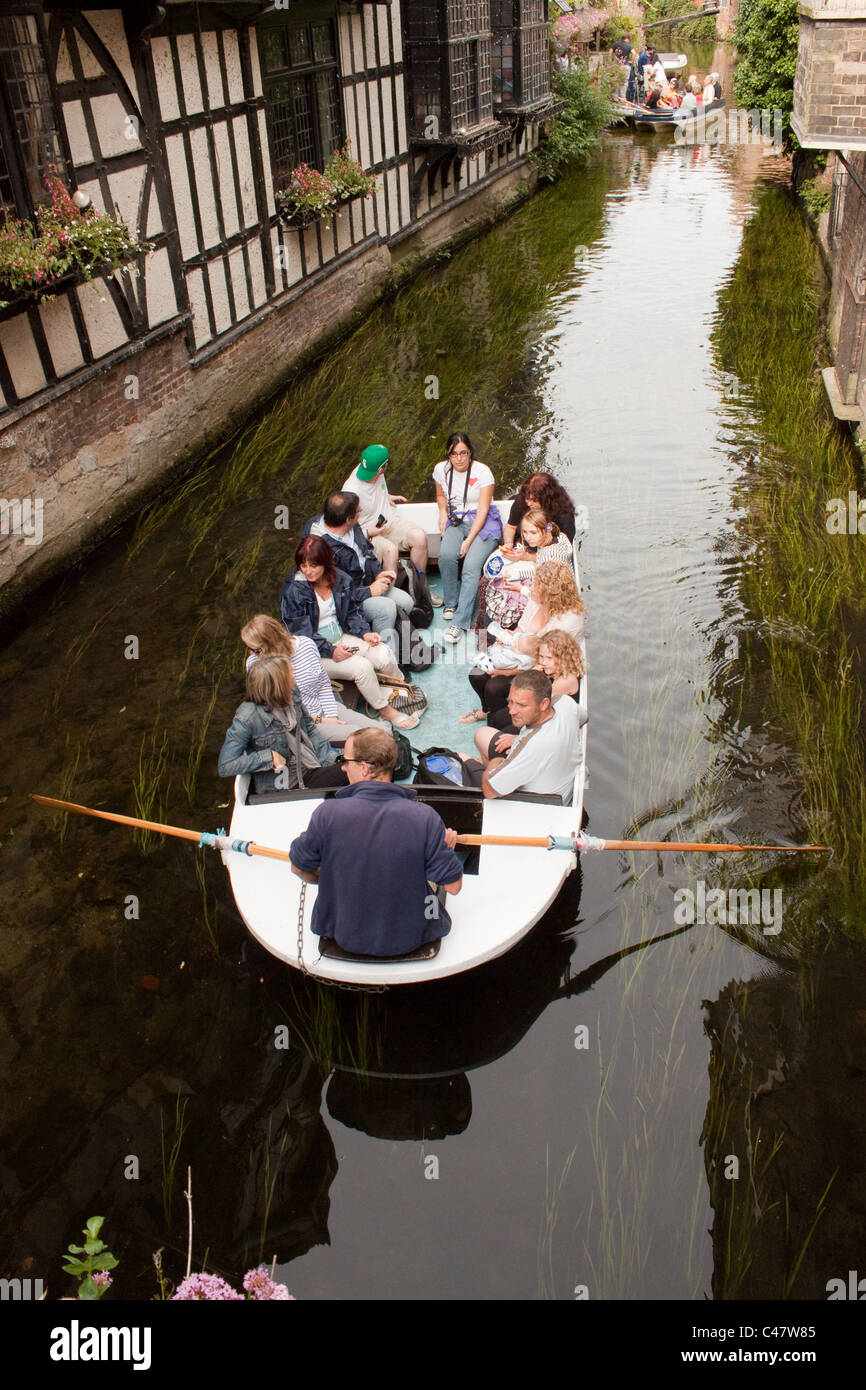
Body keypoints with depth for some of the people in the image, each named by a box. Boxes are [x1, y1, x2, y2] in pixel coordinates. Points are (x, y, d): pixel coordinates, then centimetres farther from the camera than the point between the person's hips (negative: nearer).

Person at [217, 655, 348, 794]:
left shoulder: (291, 696, 2)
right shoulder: (247, 718, -17)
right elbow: (224, 767, -14)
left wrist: (331, 759, 2)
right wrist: (269, 756, -18)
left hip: (311, 770, 7)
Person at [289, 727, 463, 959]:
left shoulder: (327, 814, -23)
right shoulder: (424, 817, -24)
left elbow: (299, 868, -4)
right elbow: (453, 885, -15)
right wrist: (446, 849, 6)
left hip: (346, 940, 1)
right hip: (410, 941, 0)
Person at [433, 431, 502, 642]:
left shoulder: (482, 472, -10)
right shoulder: (441, 469, 3)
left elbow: (483, 510, -12)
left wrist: (469, 540, -21)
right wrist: (443, 512, 2)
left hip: (483, 522, -4)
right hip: (456, 521, 4)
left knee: (472, 566, -27)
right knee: (446, 555, -29)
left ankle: (459, 623, -31)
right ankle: (451, 602, -6)